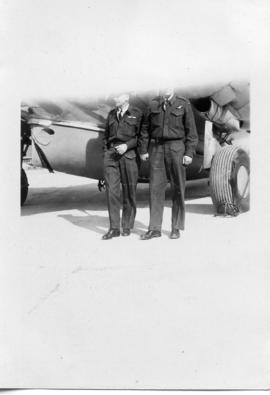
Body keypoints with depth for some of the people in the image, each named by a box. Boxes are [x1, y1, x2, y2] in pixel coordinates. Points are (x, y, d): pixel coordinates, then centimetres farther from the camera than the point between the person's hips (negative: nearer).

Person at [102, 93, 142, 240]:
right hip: (111, 155, 4)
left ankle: (127, 226, 15)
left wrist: (127, 145, -15)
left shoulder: (137, 114, 2)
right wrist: (106, 153, 11)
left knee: (129, 191, 1)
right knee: (111, 190, -5)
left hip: (129, 154, -3)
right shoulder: (112, 114, 16)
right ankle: (114, 228, -2)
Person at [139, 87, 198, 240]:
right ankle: (155, 228, 4)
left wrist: (189, 153, -7)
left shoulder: (183, 104, 1)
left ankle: (176, 228, 13)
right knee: (155, 188, -1)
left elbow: (191, 130, -1)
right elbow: (145, 128, 12)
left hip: (176, 148, -2)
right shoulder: (153, 104, 8)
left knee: (178, 189, 2)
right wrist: (143, 150, 7)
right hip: (157, 148, 2)